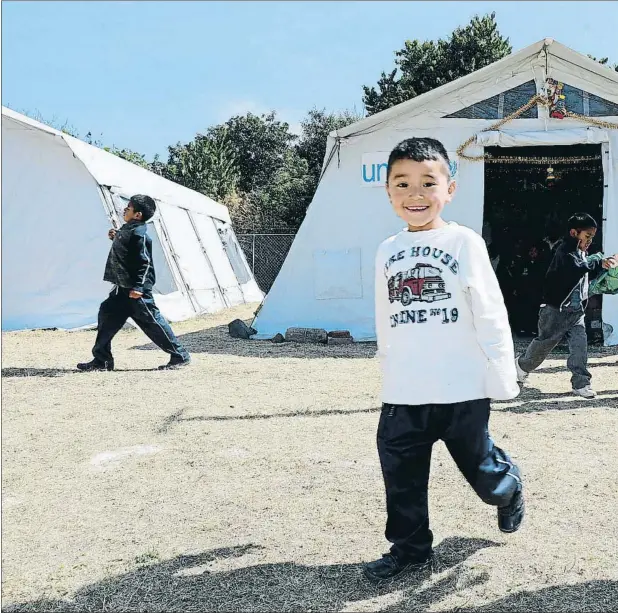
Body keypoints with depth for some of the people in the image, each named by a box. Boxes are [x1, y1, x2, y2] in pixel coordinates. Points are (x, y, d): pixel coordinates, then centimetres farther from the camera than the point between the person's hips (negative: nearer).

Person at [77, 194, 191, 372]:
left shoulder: (138, 234, -17)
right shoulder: (127, 230, 12)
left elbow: (144, 262, -23)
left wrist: (138, 287, -26)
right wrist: (116, 238, 14)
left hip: (136, 290, -10)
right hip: (123, 288, 10)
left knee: (151, 322, -4)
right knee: (107, 314, 10)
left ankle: (179, 355, 6)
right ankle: (102, 360, 16)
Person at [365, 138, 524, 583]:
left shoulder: (464, 242, -6)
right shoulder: (387, 253, 7)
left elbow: (490, 315, -7)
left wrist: (501, 376, -9)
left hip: (462, 391, -4)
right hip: (403, 395, 4)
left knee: (481, 466, 11)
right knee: (402, 475, 9)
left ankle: (510, 489, 44)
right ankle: (409, 548, 28)